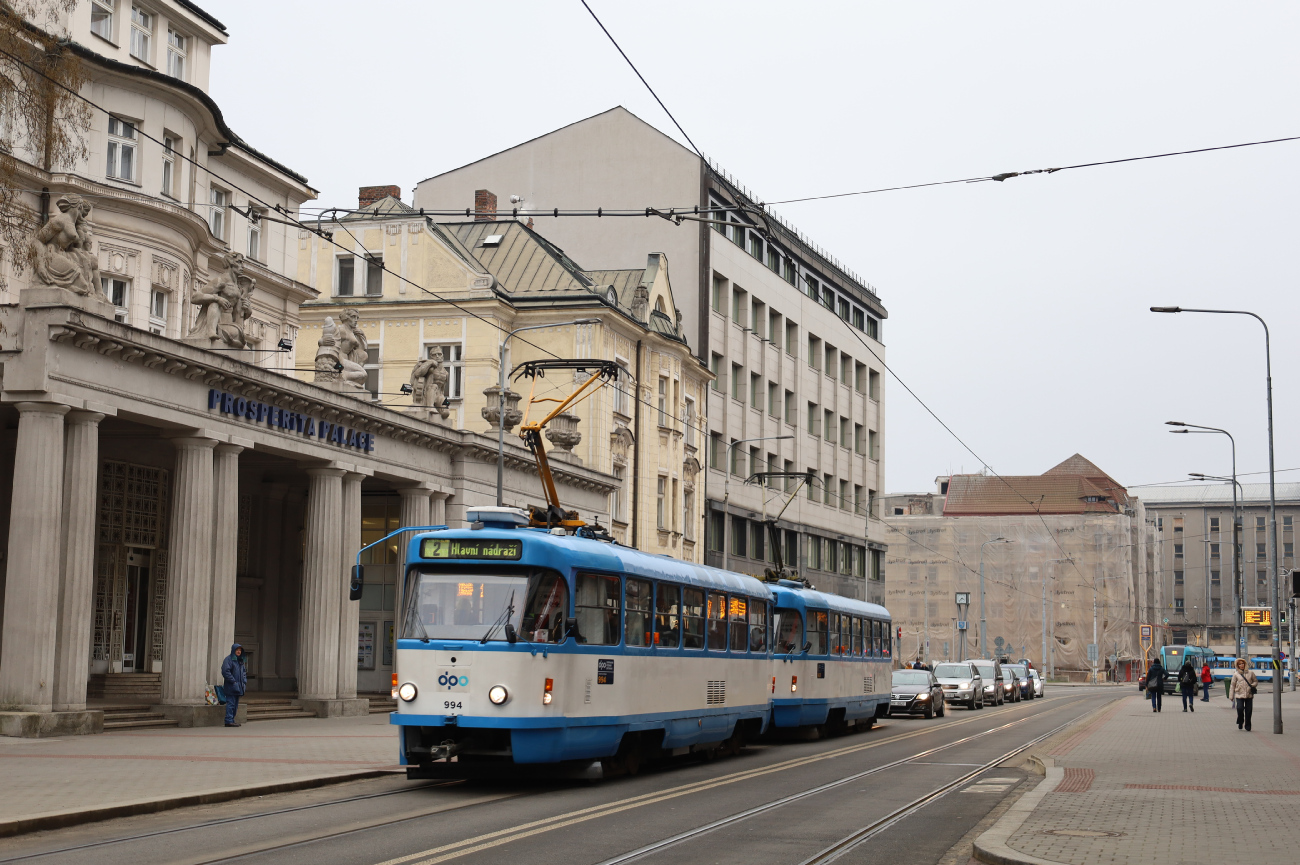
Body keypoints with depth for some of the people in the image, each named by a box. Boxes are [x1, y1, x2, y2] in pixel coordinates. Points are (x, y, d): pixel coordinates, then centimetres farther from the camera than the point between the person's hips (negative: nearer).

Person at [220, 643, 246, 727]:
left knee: (235, 705, 10)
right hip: (231, 687, -9)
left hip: (238, 686, 9)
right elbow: (225, 672, -16)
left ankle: (231, 720, 15)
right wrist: (233, 681, -19)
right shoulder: (228, 659, -8)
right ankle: (229, 721, -11)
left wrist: (244, 681, 11)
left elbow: (244, 672, 27)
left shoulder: (240, 660, 18)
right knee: (230, 703, -11)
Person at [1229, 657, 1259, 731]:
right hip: (1239, 695, -1)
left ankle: (1248, 727, 14)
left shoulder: (1250, 672, 6)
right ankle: (1240, 722, 14)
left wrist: (1252, 685, -7)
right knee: (1240, 709, -15)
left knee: (1248, 711, 0)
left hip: (1249, 695, 1)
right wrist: (1231, 696, 8)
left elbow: (1256, 681, 16)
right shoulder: (1236, 674, 4)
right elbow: (1232, 685, 8)